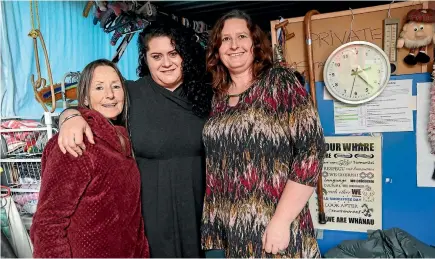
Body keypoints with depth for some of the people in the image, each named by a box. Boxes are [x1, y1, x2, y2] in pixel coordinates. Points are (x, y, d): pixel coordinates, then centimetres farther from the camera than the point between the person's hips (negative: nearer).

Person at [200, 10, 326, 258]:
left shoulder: (280, 81, -8)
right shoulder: (219, 98, 8)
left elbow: (311, 149, -15)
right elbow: (215, 165, 11)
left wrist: (281, 220, -18)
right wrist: (215, 228, 6)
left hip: (274, 228, -5)